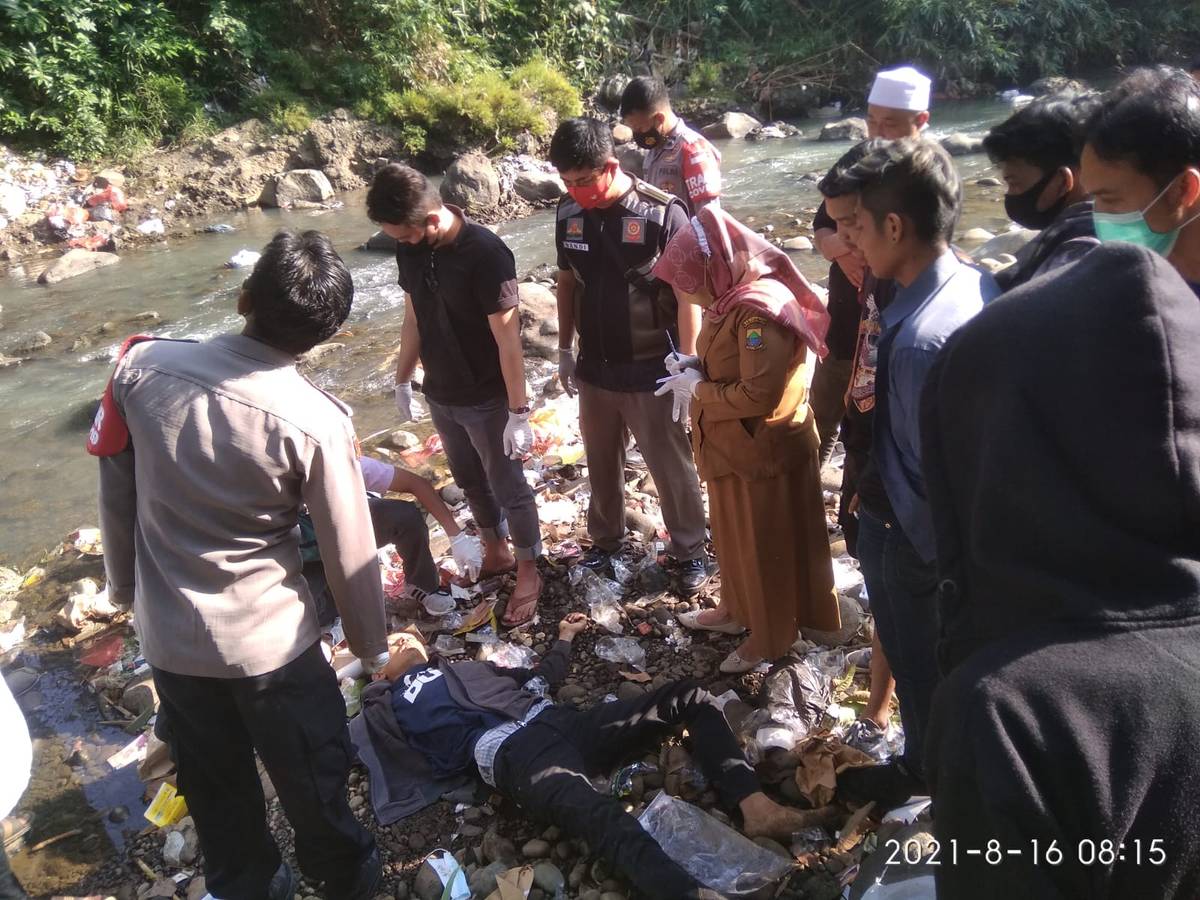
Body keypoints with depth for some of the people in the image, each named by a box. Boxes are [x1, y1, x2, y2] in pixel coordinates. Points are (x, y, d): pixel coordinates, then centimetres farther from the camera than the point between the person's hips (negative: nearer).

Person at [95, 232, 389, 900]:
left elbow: (116, 488, 0)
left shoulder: (143, 366, -13)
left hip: (169, 635, 4)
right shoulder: (316, 421, -23)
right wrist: (372, 645, 4)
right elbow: (350, 554, -14)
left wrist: (127, 587, 17)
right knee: (313, 779, 20)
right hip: (270, 640, -4)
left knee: (216, 788, 25)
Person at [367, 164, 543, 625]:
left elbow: (507, 338, -22)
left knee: (508, 487, 9)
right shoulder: (409, 247, -4)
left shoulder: (486, 253, -24)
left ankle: (528, 572, 27)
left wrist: (519, 413, -20)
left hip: (487, 399, -6)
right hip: (441, 396, 7)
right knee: (470, 481, 22)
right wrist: (402, 379, 14)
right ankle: (495, 553, 43)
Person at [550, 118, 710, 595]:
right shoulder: (569, 212, -2)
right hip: (593, 368, 5)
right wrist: (565, 349, 12)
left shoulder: (662, 213, -17)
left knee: (672, 467, 10)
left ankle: (689, 550, 29)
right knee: (602, 463, 20)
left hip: (650, 371, -4)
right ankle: (604, 539, 41)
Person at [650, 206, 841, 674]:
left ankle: (770, 635, 30)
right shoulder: (733, 298, 3)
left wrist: (698, 391, -17)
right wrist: (696, 368, -3)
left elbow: (760, 393, -30)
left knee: (766, 547, 10)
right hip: (735, 447, 9)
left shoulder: (760, 310, -27)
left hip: (763, 452, -9)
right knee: (735, 537, 25)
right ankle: (737, 610, 46)